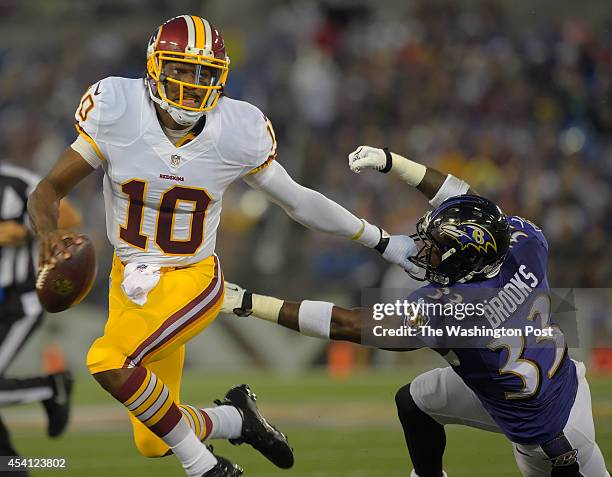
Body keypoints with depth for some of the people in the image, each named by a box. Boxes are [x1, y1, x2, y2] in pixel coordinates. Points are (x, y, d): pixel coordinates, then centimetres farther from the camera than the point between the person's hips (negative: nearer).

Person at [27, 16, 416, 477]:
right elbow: (50, 189, -11)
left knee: (108, 361, -30)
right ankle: (237, 418, 34)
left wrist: (382, 242, 8)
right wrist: (50, 235, -35)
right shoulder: (117, 113, -14)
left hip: (192, 281, -3)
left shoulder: (237, 131, -12)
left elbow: (298, 200, 3)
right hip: (130, 279, 3)